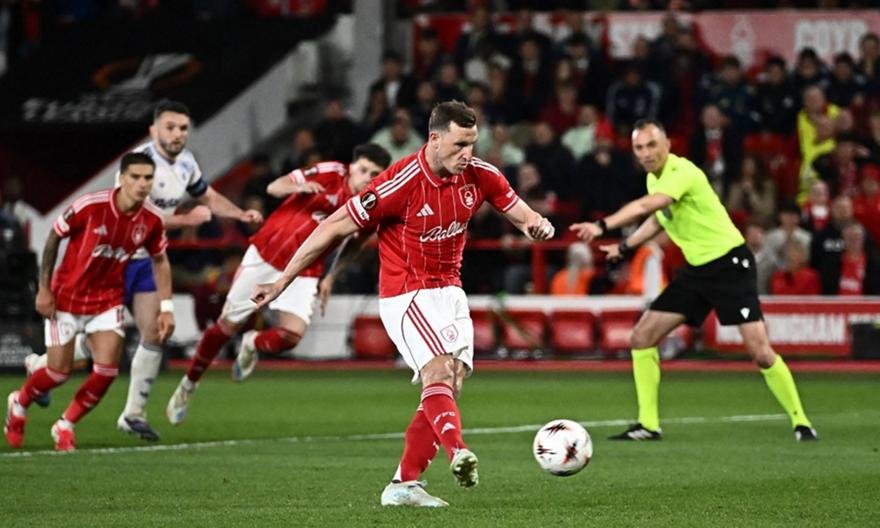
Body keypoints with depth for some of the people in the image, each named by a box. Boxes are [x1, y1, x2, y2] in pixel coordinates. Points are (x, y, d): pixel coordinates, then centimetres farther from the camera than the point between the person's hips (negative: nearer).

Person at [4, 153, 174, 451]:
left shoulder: (152, 220, -13)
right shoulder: (90, 206, -25)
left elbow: (160, 261, 5)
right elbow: (54, 237, -11)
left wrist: (166, 307, -2)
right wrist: (44, 289, -10)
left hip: (108, 301, 3)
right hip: (67, 296, -3)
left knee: (107, 371, -11)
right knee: (59, 372, 0)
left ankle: (65, 426, 14)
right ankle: (19, 402, 34)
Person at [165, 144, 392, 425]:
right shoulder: (331, 173, -14)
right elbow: (274, 187, -17)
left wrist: (330, 278, 8)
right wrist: (299, 187, -37)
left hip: (303, 273, 3)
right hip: (265, 256, -3)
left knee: (292, 334, -20)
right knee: (227, 326, 4)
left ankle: (253, 345, 16)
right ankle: (188, 386, 24)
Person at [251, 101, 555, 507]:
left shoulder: (479, 175, -5)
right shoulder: (401, 183, -23)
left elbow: (519, 213, 9)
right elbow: (333, 228, -17)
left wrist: (536, 224, -19)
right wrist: (282, 282, -13)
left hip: (449, 291, 7)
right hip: (405, 294, -7)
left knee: (450, 386, 1)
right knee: (438, 372, -26)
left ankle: (403, 484, 5)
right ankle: (458, 452, -47)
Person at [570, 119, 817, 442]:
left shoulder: (682, 172, -21)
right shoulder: (654, 178, 6)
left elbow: (644, 207, -39)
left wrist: (602, 226, -47)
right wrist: (625, 246, 30)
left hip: (730, 264, -9)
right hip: (696, 269, 9)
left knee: (759, 351, -15)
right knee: (642, 336, 1)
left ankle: (800, 421, 0)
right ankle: (648, 425, 7)